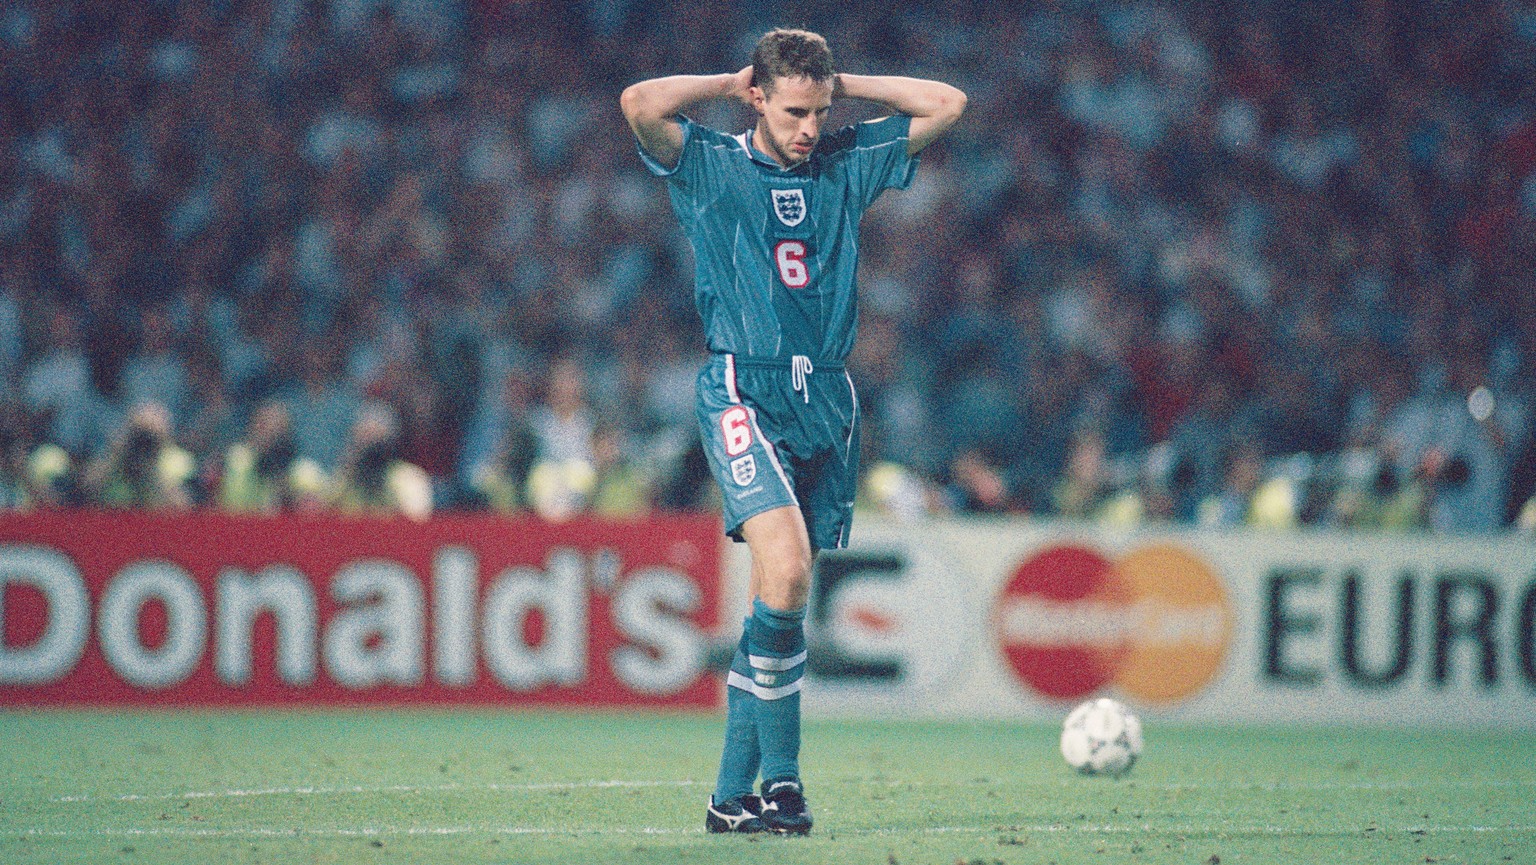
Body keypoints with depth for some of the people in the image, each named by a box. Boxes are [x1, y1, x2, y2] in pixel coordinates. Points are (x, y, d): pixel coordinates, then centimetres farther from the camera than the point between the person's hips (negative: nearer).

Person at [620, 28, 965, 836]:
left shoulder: (845, 165, 14)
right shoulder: (709, 168, 2)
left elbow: (947, 104, 16)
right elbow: (640, 103, -15)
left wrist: (840, 84, 12)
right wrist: (731, 83, 0)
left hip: (826, 401, 5)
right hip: (743, 392, -5)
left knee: (783, 592, 3)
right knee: (785, 566, -23)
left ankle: (733, 793, 9)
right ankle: (780, 774, -16)